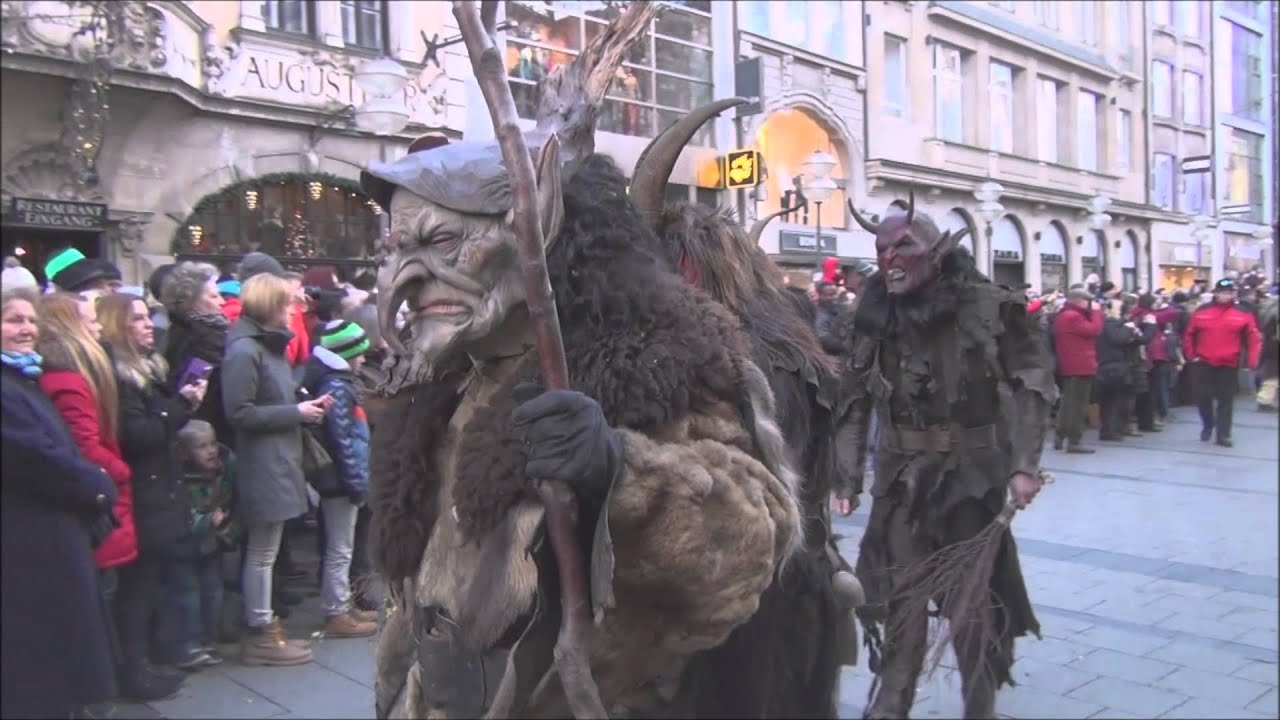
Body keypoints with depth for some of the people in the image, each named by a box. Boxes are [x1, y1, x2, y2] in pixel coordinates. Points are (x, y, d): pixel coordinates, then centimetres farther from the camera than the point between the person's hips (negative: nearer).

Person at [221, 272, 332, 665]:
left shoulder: (270, 345, 15)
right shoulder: (243, 350, -16)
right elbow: (240, 413, -21)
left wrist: (304, 406, 4)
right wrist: (295, 412, -17)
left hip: (279, 461, 10)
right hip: (262, 466, -10)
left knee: (265, 551, 16)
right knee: (262, 553, 1)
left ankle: (265, 626, 26)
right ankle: (259, 634, 12)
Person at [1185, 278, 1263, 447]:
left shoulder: (1243, 314, -1)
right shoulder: (1201, 312, 2)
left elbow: (1254, 338, 0)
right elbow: (1190, 334, 9)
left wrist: (1252, 361, -8)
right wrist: (1191, 355, 3)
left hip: (1229, 365, -1)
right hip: (1204, 364, 1)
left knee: (1226, 400, 2)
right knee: (1203, 397, 6)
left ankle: (1223, 434, 7)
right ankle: (1207, 426, 28)